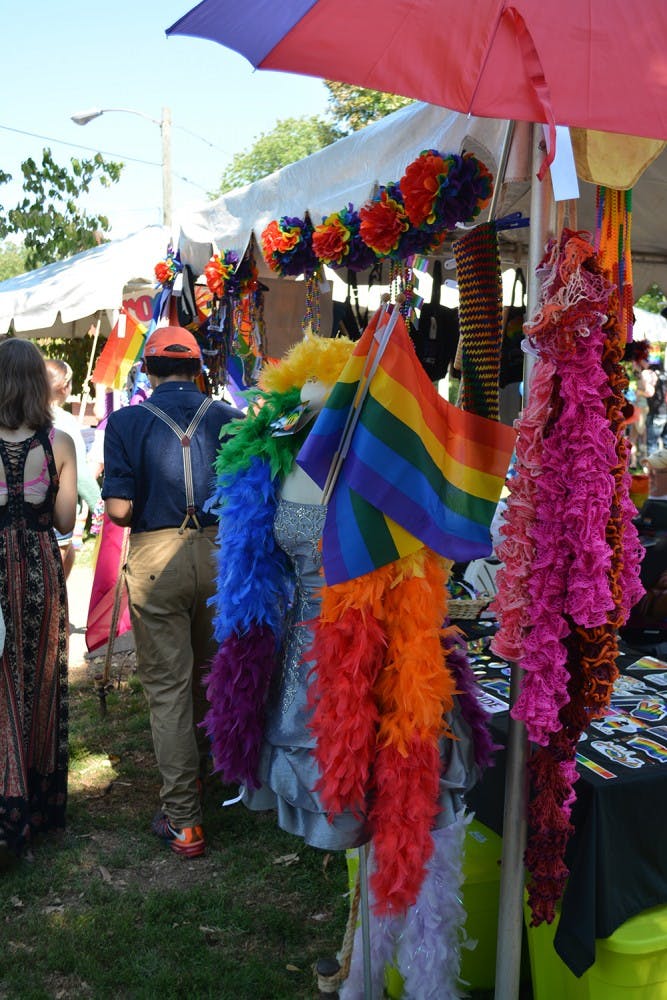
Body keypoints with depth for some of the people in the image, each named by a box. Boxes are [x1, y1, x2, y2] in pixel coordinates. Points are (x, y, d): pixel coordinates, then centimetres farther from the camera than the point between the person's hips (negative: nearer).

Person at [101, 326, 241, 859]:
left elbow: (119, 508, -11)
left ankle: (183, 821, 8)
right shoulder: (228, 416, 0)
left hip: (156, 558, -3)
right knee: (210, 671, 22)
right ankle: (200, 768, 45)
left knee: (168, 687, 4)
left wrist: (144, 514, 11)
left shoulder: (126, 421, -5)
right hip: (219, 553, 3)